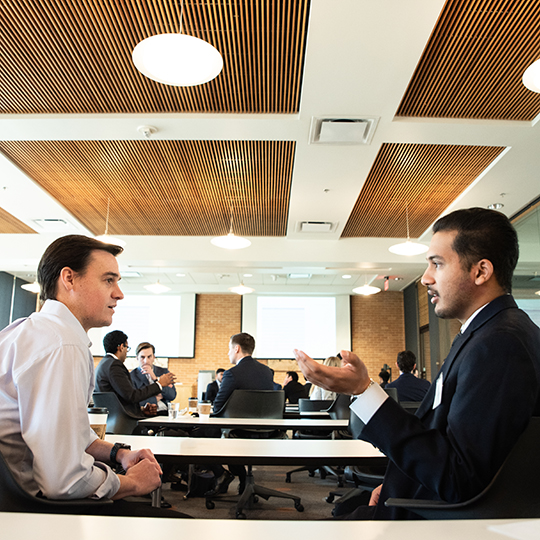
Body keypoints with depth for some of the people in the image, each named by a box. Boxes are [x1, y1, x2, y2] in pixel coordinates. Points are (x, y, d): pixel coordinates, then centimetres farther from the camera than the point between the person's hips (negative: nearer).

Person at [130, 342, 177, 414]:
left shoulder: (164, 372, 14)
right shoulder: (131, 376, 4)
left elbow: (172, 396, 0)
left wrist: (154, 378, -9)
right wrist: (157, 398, -1)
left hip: (165, 413, 2)